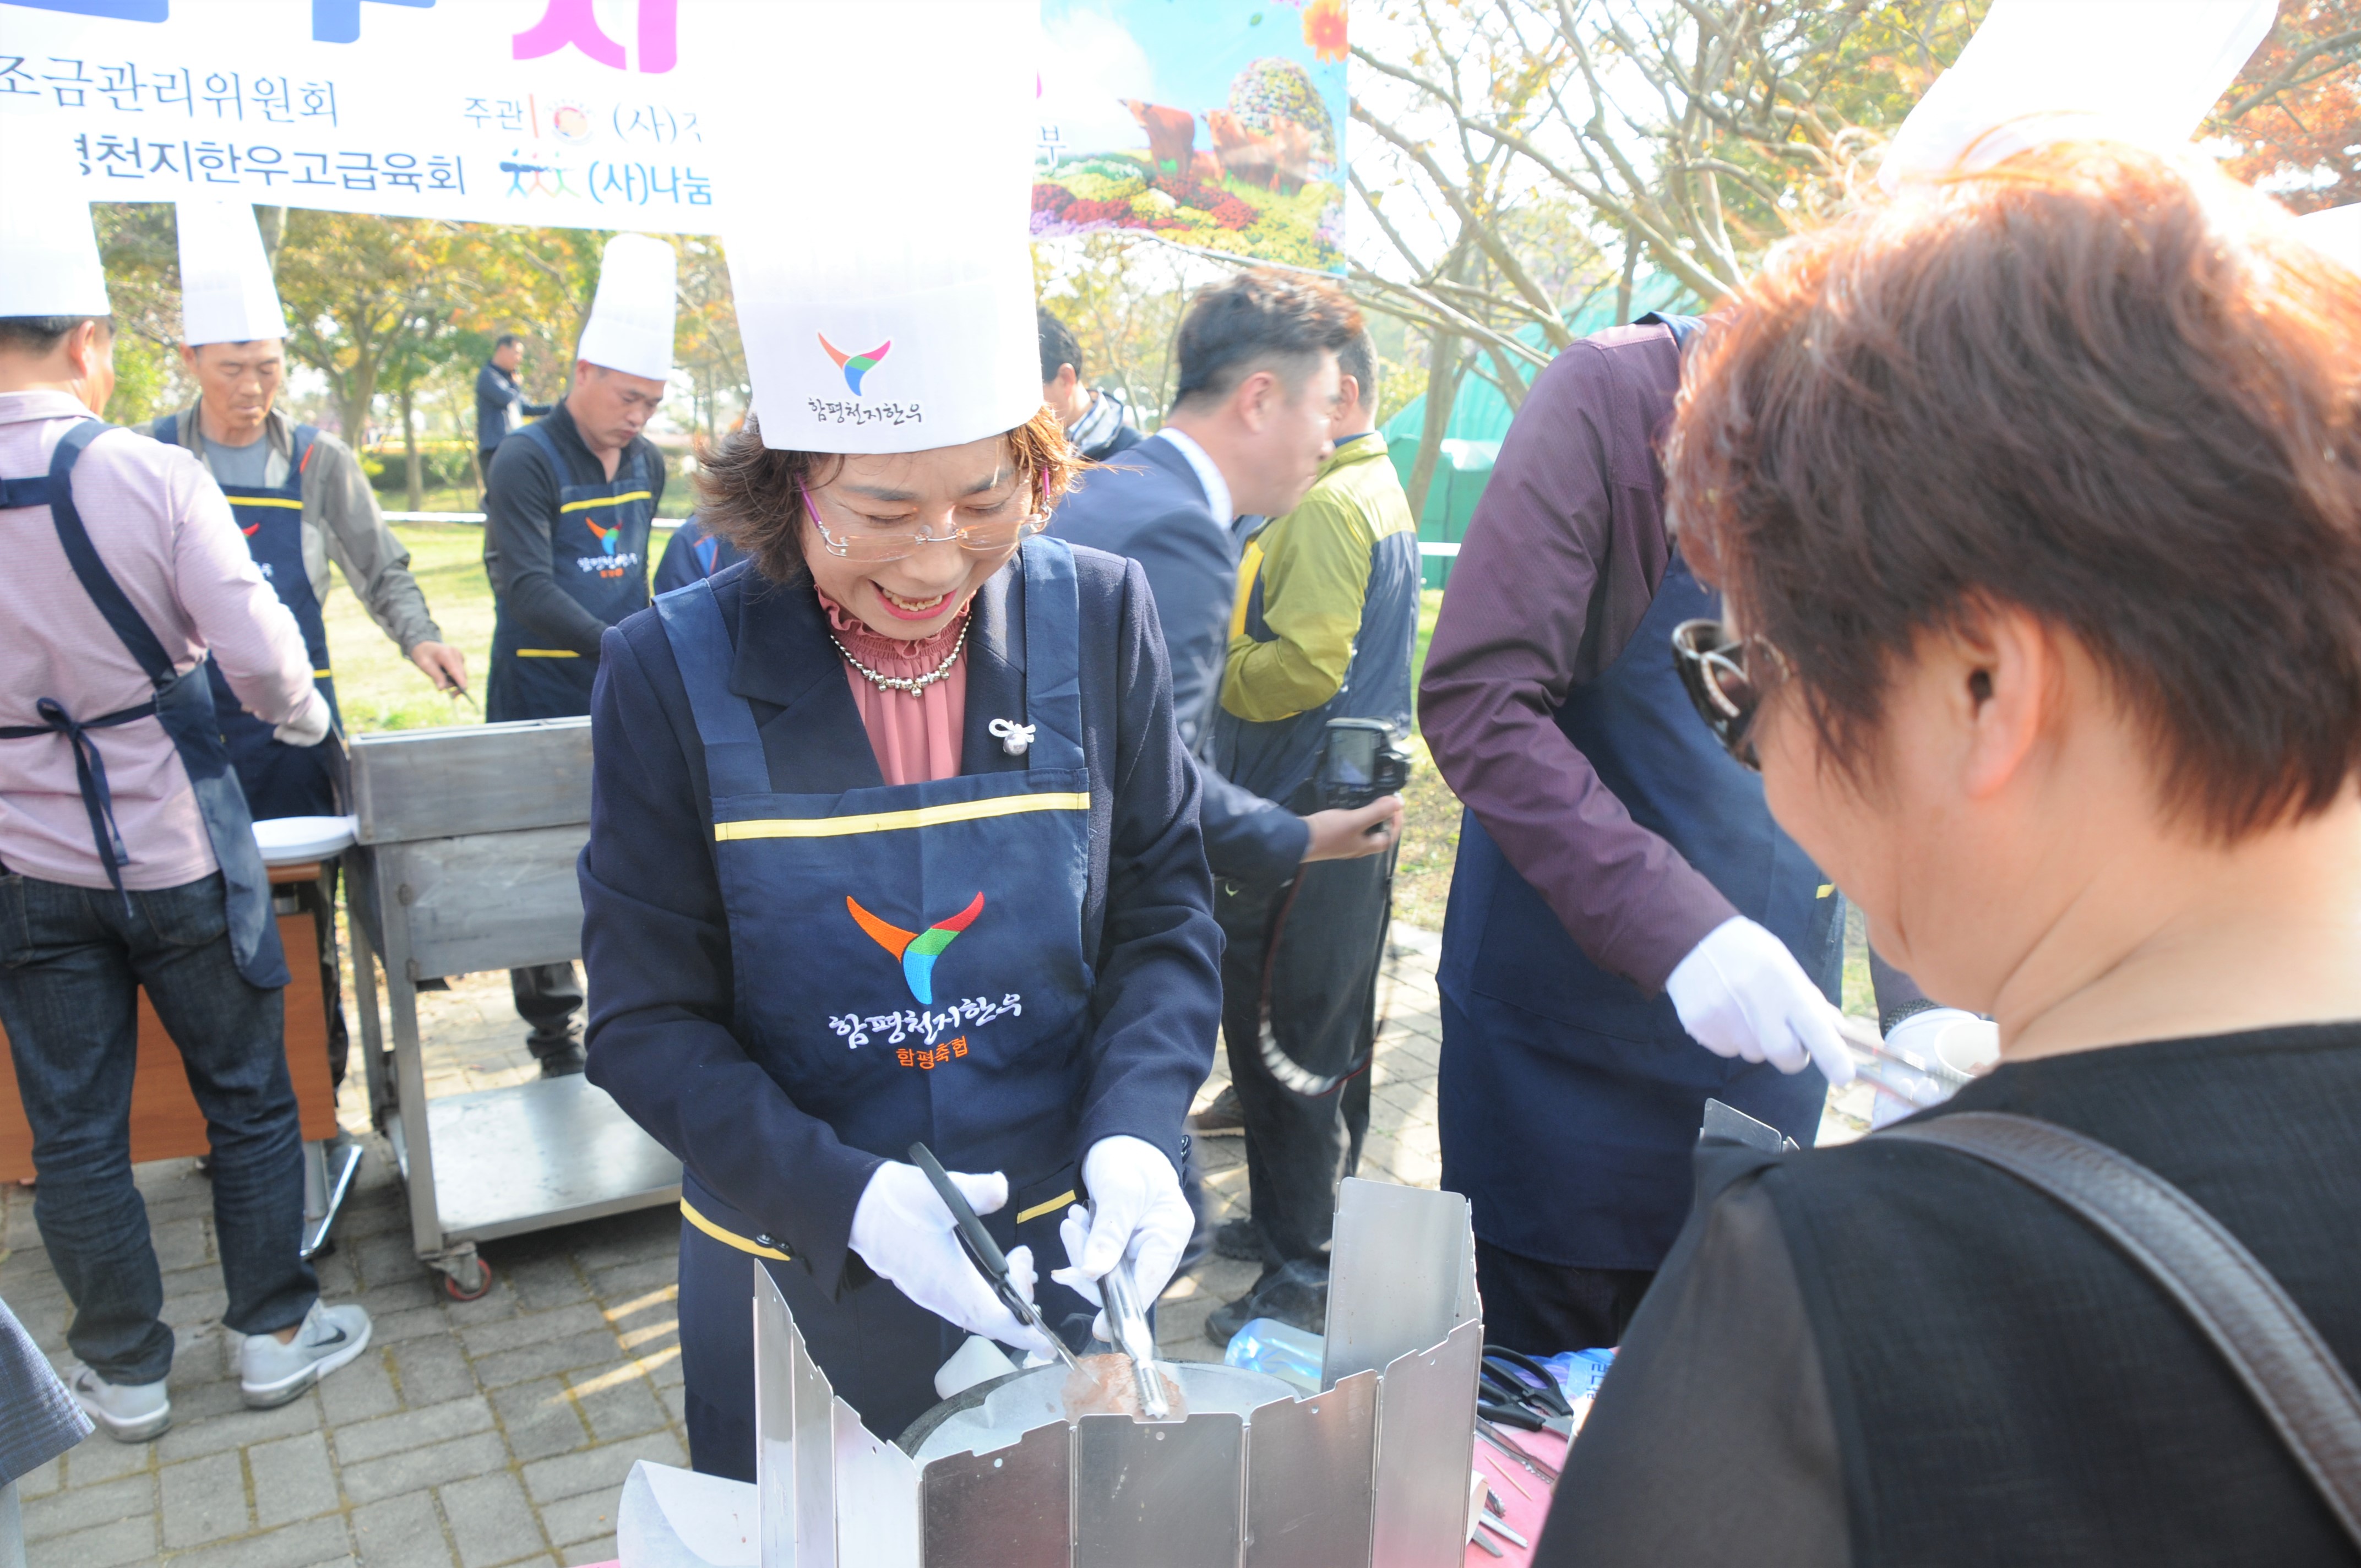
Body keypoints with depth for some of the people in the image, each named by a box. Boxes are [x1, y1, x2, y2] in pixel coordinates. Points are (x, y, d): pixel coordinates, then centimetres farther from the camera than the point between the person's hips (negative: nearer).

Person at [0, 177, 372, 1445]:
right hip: (181, 853, -2)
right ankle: (274, 1335, 26)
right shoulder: (153, 478, -16)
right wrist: (306, 713, 3)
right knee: (249, 1099, 13)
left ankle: (126, 1376, 28)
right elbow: (261, 658, -18)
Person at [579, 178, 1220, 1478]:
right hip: (792, 1283, -1)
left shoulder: (1101, 618, -11)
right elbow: (648, 1023, -10)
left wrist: (1136, 1131, -19)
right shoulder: (671, 674, -14)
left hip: (1062, 1263, 2)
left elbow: (1164, 908, -2)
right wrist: (844, 1197, -24)